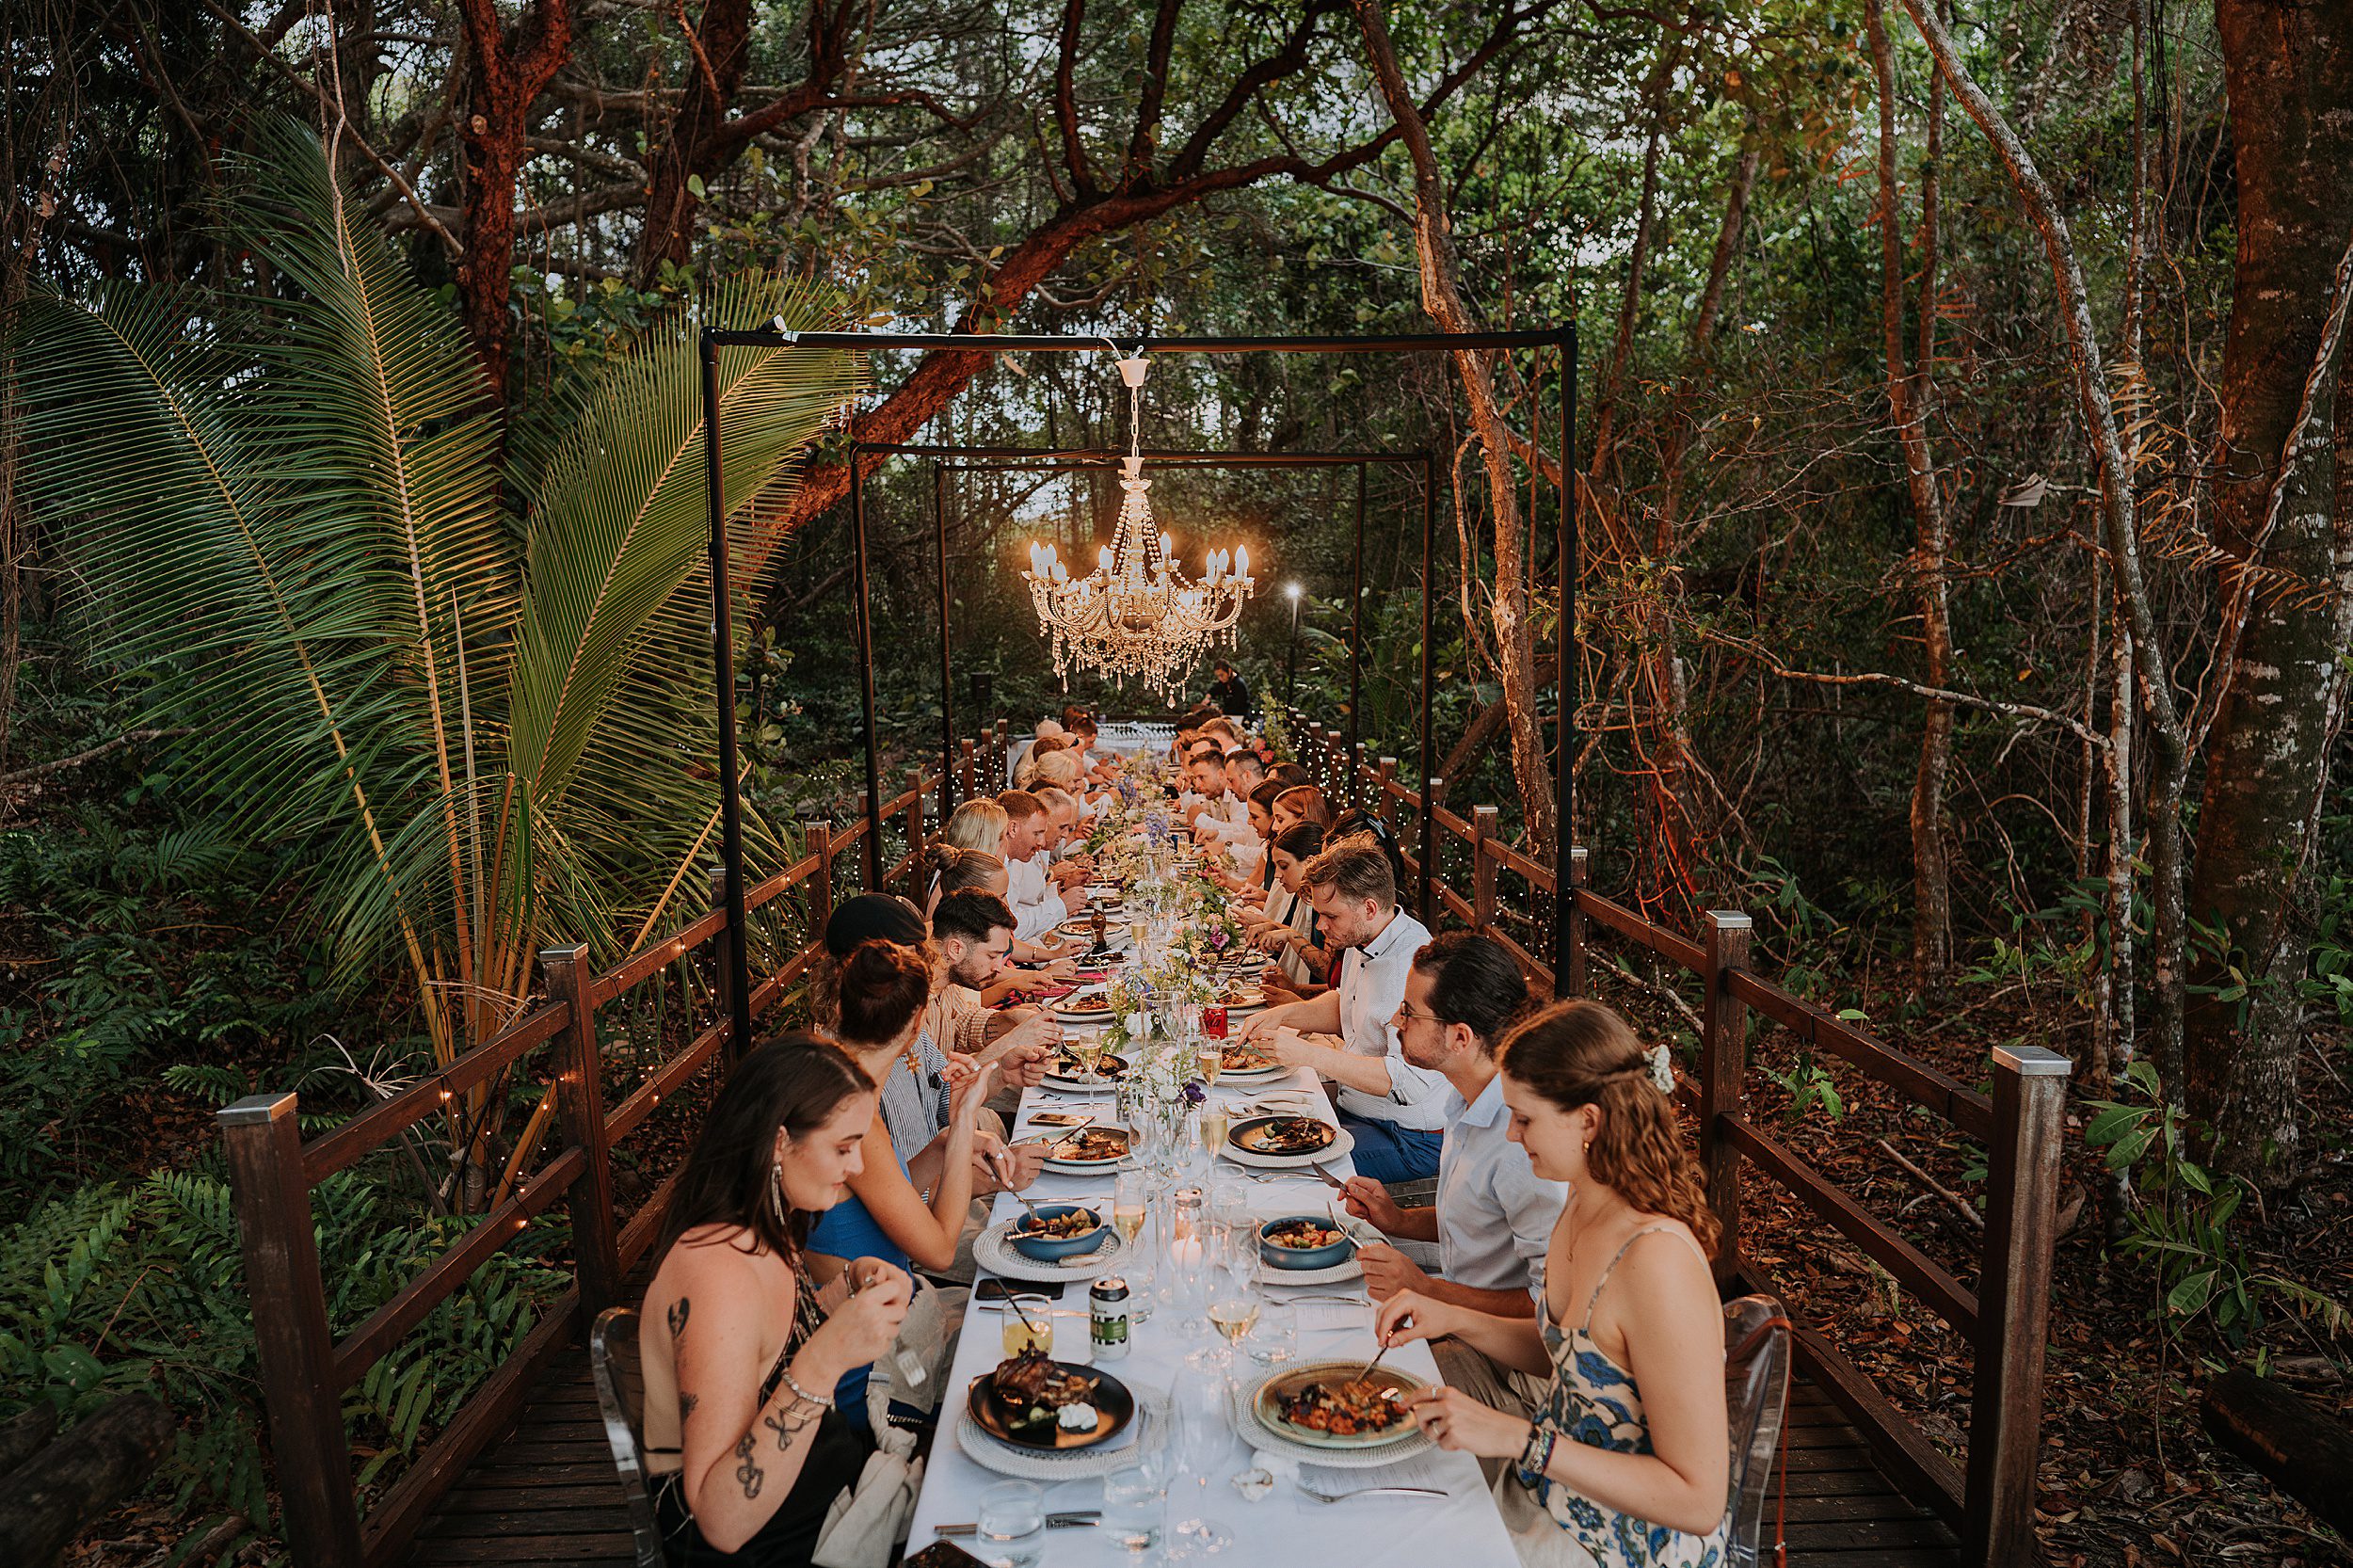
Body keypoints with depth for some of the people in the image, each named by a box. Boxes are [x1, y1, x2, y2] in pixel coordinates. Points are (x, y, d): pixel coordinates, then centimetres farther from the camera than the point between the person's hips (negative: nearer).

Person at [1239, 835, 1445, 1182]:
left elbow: (1409, 1081, -34)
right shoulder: (1361, 942, 5)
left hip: (1409, 1140, -9)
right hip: (1352, 1107, 9)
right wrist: (1283, 1014, 6)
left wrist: (1310, 1055, -33)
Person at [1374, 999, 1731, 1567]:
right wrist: (1453, 1319, -2)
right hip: (1546, 1495, 7)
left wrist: (1519, 1439, -29)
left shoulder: (1658, 1262, -31)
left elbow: (1698, 1502, -27)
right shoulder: (1584, 1207, -4)